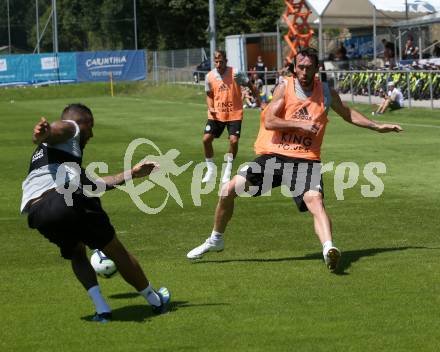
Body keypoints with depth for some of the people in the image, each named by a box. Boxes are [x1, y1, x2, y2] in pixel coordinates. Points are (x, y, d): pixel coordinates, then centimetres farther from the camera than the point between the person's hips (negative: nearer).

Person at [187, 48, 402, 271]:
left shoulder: (326, 93, 8)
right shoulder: (284, 89, 2)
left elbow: (348, 114, 27)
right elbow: (269, 121, -10)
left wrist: (377, 127, 28)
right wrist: (300, 124, -17)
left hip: (305, 161, 0)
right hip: (273, 156, 0)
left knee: (315, 200, -29)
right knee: (229, 190, -7)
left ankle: (329, 250, -48)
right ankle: (216, 240, 16)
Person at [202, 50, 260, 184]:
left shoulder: (236, 74, -12)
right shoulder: (210, 77, -1)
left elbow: (251, 86, -2)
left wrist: (259, 101, -6)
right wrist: (210, 108, -7)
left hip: (234, 113, -3)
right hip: (216, 114, 3)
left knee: (233, 140, -15)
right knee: (206, 139, -7)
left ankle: (228, 170, 5)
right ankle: (210, 169, 13)